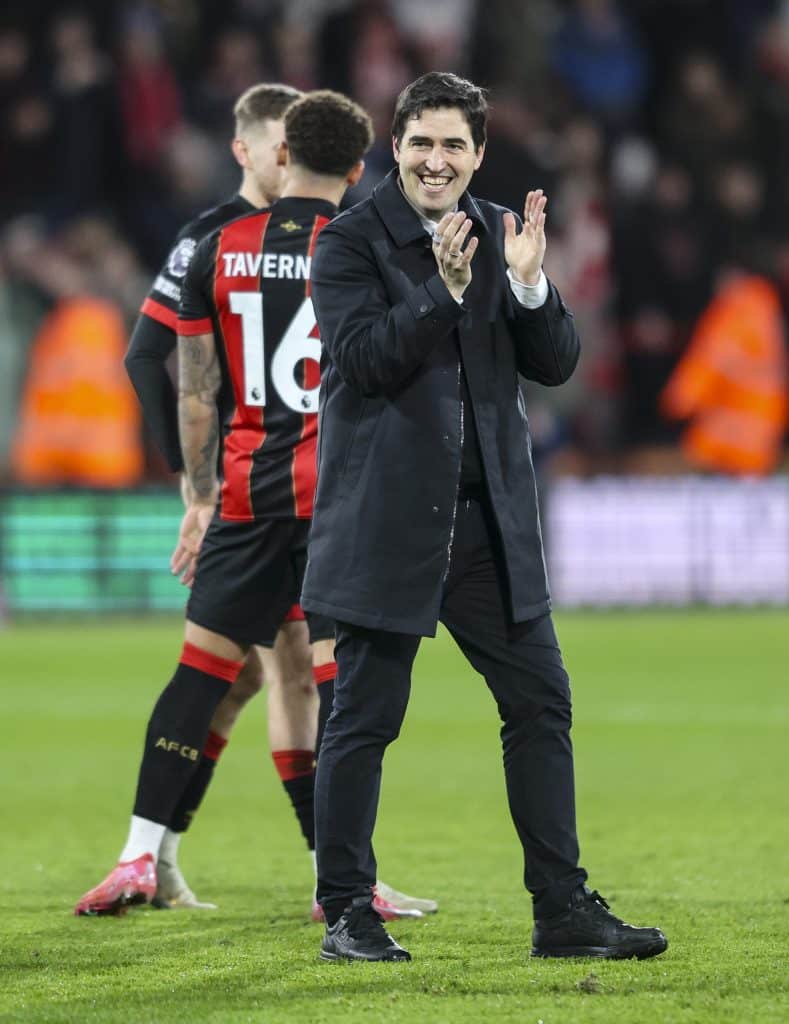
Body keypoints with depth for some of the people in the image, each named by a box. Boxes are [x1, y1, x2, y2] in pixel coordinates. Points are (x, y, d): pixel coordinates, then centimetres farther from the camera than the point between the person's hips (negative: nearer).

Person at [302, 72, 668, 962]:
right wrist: (443, 290, -27)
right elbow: (361, 362, -16)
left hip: (488, 516, 5)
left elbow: (556, 364, 4)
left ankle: (563, 911, 11)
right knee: (365, 716, 0)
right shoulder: (350, 242, -5)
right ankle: (347, 915, 9)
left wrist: (529, 285, -14)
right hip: (387, 515, -5)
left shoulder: (500, 233, 9)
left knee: (540, 702, 5)